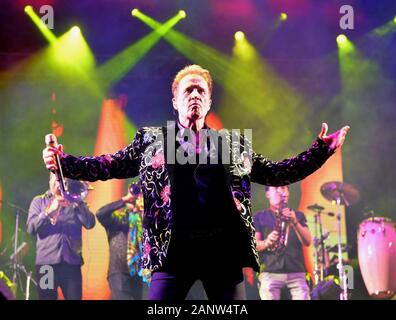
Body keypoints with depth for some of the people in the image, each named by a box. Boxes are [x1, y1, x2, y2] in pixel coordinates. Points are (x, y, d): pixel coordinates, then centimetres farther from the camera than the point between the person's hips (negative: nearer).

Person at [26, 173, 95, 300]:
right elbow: (31, 228, -2)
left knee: (75, 297, -5)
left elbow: (90, 223, 0)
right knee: (46, 297, -1)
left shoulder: (75, 200, 15)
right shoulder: (39, 201, 12)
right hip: (47, 261, -1)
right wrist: (49, 211, -15)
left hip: (72, 261, 1)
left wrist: (77, 203, -10)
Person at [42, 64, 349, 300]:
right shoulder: (151, 139, 13)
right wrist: (66, 162, -6)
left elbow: (277, 172, 16)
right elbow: (110, 166, 8)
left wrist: (320, 151, 7)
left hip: (223, 246, 1)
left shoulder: (235, 142, 16)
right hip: (174, 247, -1)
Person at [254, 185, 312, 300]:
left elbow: (308, 242, 5)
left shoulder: (298, 215, 18)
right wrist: (267, 242, -19)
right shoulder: (259, 217, 14)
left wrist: (295, 222, -11)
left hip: (296, 272, 2)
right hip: (270, 273, -1)